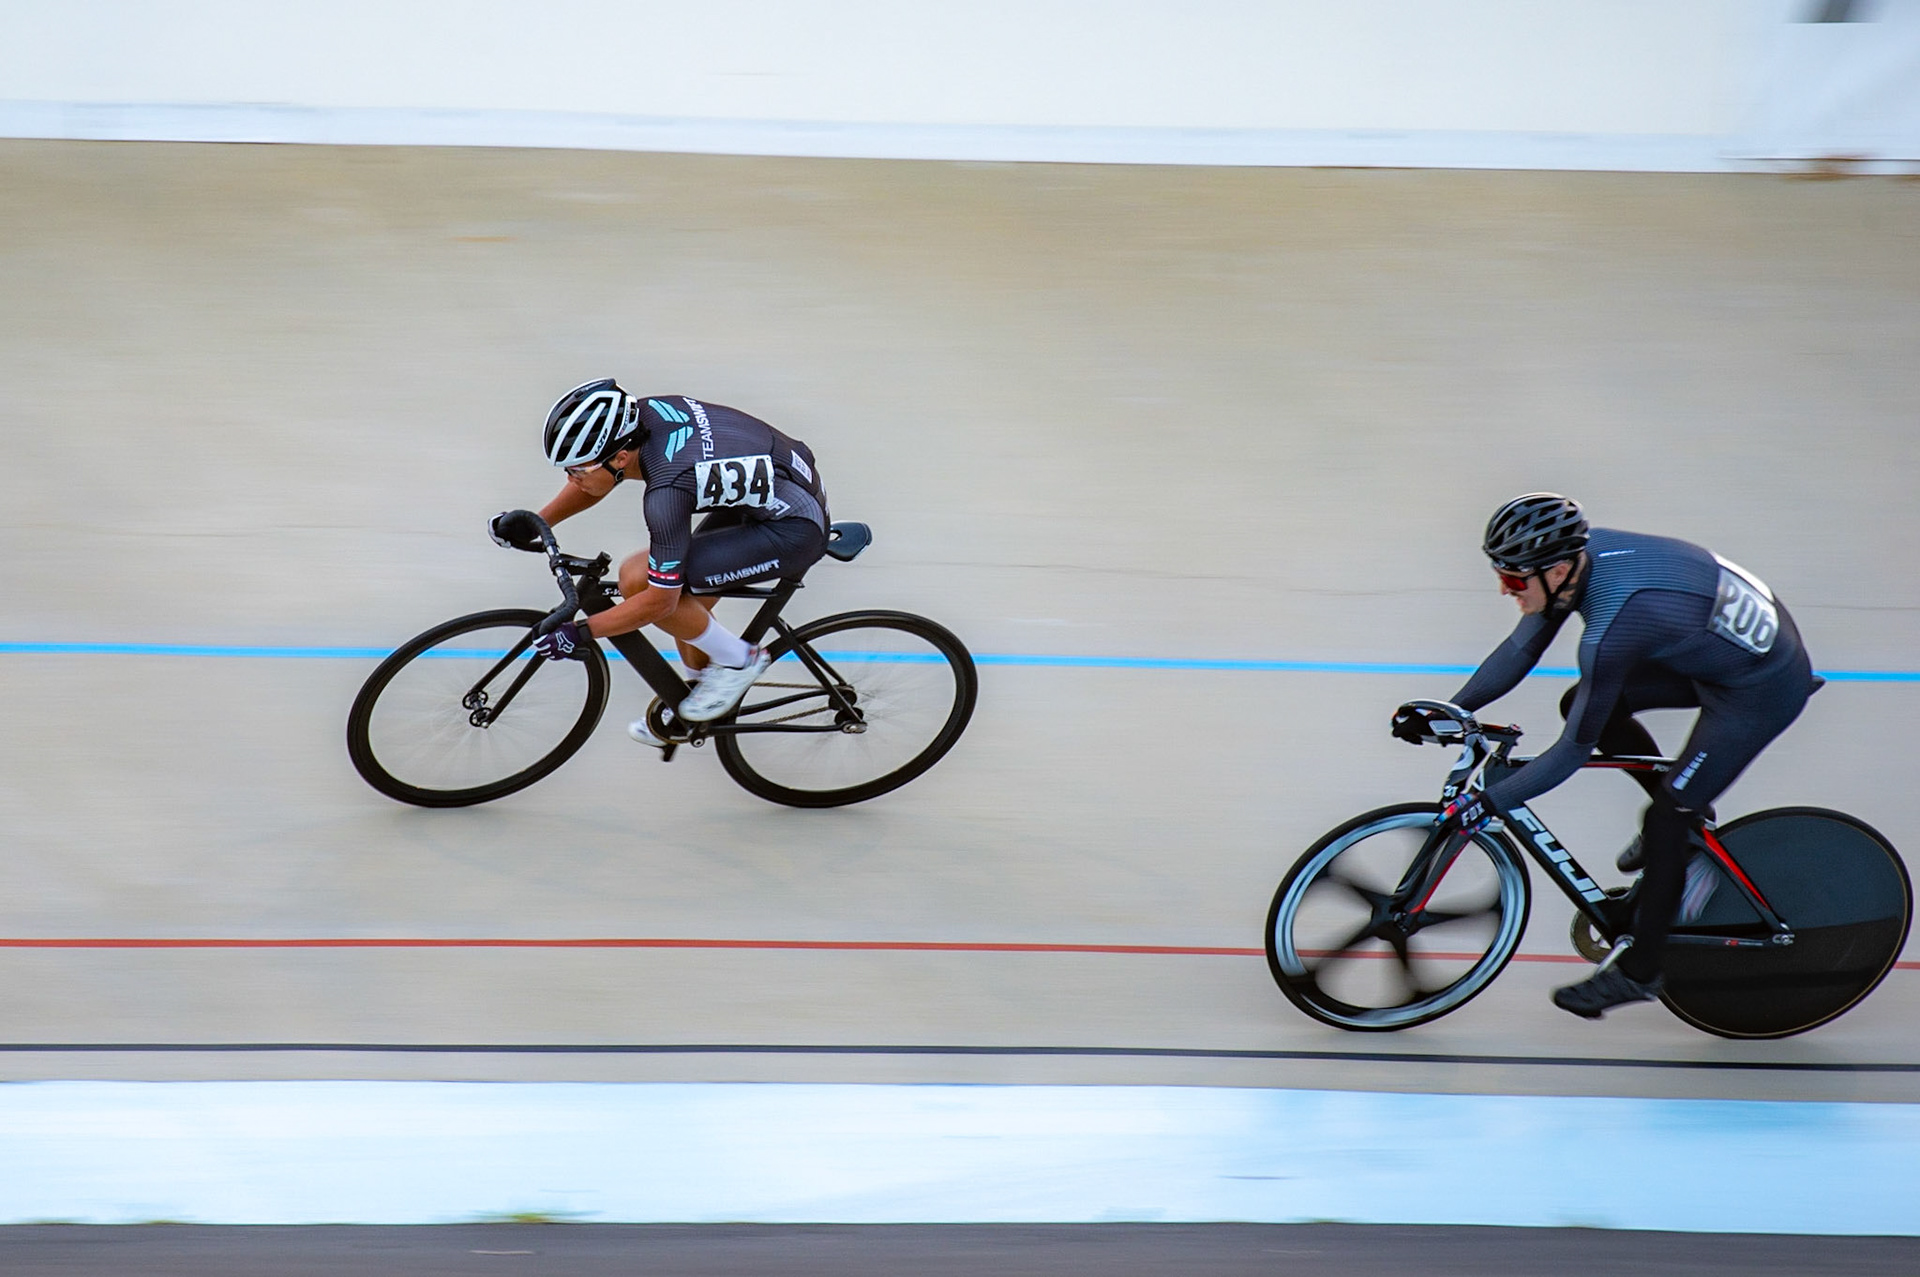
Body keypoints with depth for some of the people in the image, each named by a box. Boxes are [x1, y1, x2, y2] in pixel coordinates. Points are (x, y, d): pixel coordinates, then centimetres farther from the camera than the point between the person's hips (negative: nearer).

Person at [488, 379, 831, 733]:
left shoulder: (668, 490, -31)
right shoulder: (643, 413, -10)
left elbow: (659, 600, -21)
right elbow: (593, 480, 12)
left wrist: (580, 632, -13)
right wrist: (533, 524, 5)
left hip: (795, 531, -9)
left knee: (636, 579, -15)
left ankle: (737, 661, 4)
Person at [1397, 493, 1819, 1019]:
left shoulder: (1613, 627, -35)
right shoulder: (1580, 555, -12)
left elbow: (1574, 751, -27)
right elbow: (1520, 650, 1)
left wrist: (1488, 803, -22)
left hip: (1763, 690, -9)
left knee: (1665, 822, -4)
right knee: (1582, 702, 8)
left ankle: (1639, 970, 13)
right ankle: (1682, 808, 26)